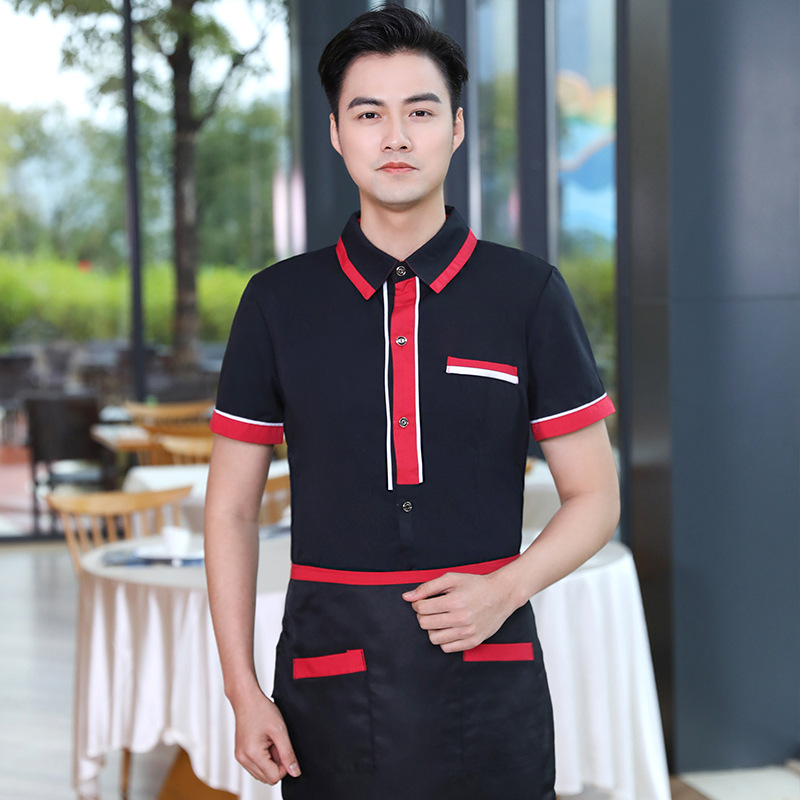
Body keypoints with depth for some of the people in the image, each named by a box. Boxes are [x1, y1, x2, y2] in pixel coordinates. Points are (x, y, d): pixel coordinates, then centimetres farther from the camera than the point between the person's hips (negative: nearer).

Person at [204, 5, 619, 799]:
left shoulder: (529, 293, 0)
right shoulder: (277, 301, 3)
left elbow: (593, 496, 4)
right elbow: (231, 507, 6)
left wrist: (506, 589, -14)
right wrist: (243, 692, -1)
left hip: (489, 681, 0)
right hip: (330, 686, 1)